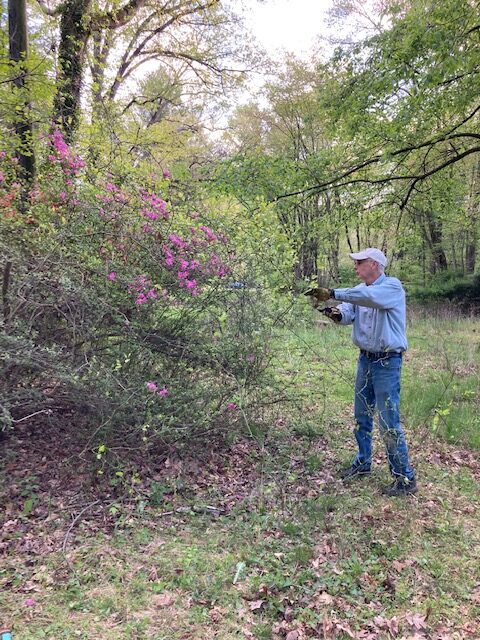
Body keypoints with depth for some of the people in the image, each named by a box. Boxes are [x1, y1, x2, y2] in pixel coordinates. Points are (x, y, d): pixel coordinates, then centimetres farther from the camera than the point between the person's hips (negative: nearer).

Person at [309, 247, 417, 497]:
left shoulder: (392, 287, -13)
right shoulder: (360, 290, 9)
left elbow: (368, 296, -33)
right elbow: (348, 313, -5)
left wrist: (332, 294, -36)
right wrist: (336, 313, -28)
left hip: (387, 362, -7)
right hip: (365, 359, 8)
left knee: (389, 423, -5)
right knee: (361, 417, 17)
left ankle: (405, 478, 7)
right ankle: (362, 463, 33)